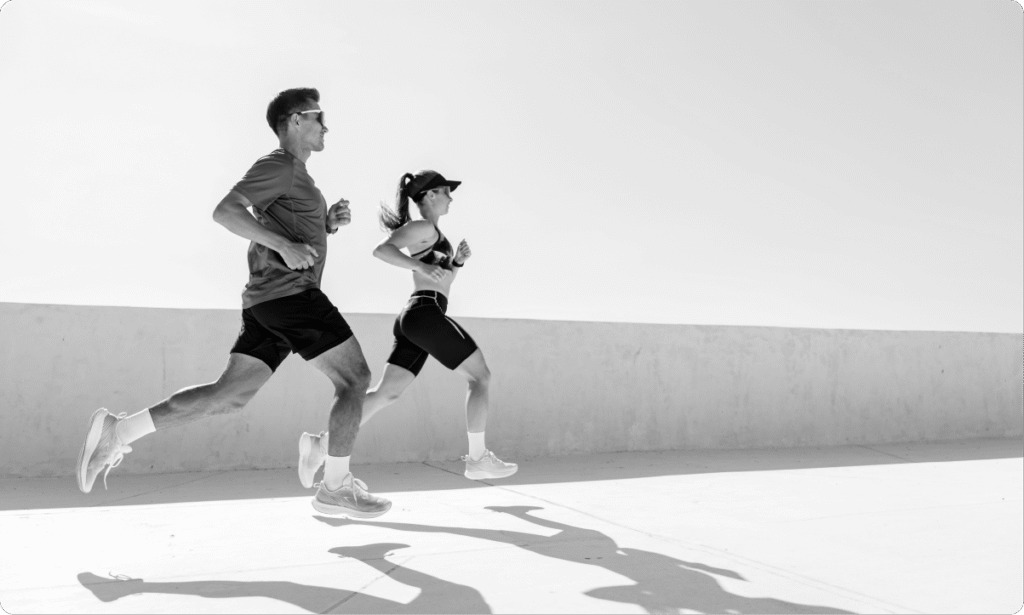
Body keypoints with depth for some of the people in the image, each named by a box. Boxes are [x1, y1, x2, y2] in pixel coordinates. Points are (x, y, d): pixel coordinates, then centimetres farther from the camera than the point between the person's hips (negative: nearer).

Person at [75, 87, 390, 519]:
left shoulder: (295, 175, 26)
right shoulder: (280, 164, -4)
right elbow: (226, 211, -16)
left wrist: (329, 222, 14)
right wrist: (284, 244, -23)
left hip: (265, 301, 10)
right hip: (289, 291, -9)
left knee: (228, 395, 3)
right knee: (355, 378, -4)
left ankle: (120, 430, 0)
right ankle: (335, 487, -1)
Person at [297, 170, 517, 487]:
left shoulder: (429, 233, 25)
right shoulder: (424, 228, -4)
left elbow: (442, 278, 30)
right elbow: (381, 249, -18)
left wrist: (457, 259, 12)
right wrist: (421, 267, -24)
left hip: (412, 318, 9)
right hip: (427, 314, -9)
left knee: (386, 393, 2)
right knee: (481, 377, 1)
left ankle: (324, 441, -6)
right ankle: (478, 458, 4)